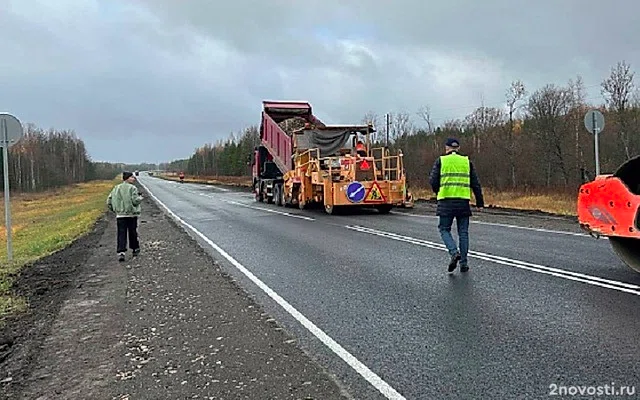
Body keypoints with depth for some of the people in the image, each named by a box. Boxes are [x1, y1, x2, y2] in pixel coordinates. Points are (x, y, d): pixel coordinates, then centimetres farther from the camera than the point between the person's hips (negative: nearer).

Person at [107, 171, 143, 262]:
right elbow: (135, 201, -17)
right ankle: (135, 249, 24)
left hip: (120, 215, 3)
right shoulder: (132, 188, -9)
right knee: (133, 233, 11)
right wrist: (140, 197, 3)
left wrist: (113, 210, 19)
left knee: (121, 234, 1)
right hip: (131, 214, -3)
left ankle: (121, 252, -9)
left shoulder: (116, 188, 8)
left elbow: (109, 201, 7)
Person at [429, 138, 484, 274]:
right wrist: (480, 202, 14)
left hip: (446, 201, -2)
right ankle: (463, 262, 10)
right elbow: (475, 183, 8)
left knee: (444, 229, 10)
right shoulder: (467, 161, 10)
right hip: (463, 201, 2)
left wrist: (438, 193, 18)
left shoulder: (441, 161, 3)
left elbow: (433, 181, -2)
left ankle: (454, 252, -13)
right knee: (463, 232, 9)